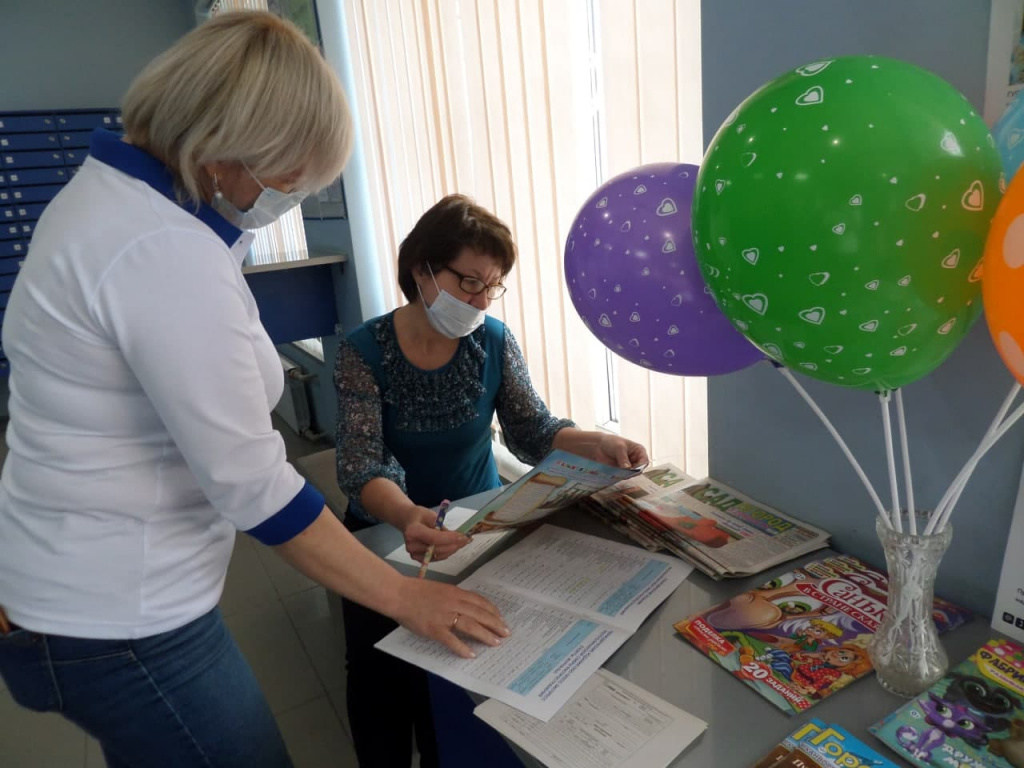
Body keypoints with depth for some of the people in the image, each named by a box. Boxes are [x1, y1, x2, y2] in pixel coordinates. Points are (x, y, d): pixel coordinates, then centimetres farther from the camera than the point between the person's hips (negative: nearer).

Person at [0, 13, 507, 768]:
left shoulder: (111, 191, 4)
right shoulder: (168, 254, -28)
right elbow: (255, 487, -26)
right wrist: (405, 596, -17)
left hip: (85, 585, 10)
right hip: (116, 617, -10)